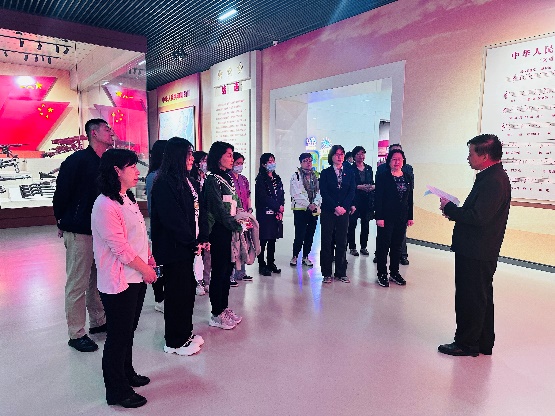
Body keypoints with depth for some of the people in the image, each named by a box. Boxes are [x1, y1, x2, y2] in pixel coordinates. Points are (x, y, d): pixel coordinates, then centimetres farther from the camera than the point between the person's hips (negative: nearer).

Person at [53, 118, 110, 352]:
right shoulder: (77, 160, -10)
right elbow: (61, 192, -7)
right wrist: (62, 222, 3)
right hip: (79, 232, -7)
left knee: (98, 279, 16)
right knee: (77, 284, 2)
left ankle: (98, 321, 31)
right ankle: (76, 334, 14)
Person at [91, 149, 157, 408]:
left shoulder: (127, 199, 10)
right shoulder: (104, 206, -20)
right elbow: (120, 248, -21)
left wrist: (148, 258, 5)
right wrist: (145, 269, -12)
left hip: (137, 278, 9)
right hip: (119, 282, -9)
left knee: (129, 330, 22)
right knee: (118, 336, 6)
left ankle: (126, 373, 40)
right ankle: (117, 391, 24)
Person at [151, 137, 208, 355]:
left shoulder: (187, 181, 13)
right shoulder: (164, 183, -15)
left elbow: (198, 212, 11)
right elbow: (173, 218, -20)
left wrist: (203, 238, 0)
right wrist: (193, 243, -14)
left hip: (189, 246, 9)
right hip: (173, 247, -9)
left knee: (188, 288, 15)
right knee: (176, 291, 2)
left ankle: (185, 333, 31)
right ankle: (174, 342, 18)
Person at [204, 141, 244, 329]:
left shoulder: (227, 178, 15)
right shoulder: (212, 180, -11)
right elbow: (220, 209, -16)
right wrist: (237, 226, -11)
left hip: (230, 230, 8)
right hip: (219, 231, -8)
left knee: (228, 269, 13)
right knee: (219, 271, -1)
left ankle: (224, 308, 26)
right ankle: (216, 315, 10)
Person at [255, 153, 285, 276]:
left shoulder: (277, 178, 15)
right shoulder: (260, 179, -5)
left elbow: (281, 195, 11)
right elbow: (263, 197, -13)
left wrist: (280, 210, -3)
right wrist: (278, 206, -11)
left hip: (276, 214, 6)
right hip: (264, 214, -6)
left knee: (273, 239, 11)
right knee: (263, 240, -2)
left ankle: (271, 263, 20)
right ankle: (262, 265, 6)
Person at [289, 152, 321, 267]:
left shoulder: (316, 176, 11)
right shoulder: (296, 176, -2)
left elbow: (319, 191, 7)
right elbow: (296, 194, -10)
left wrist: (315, 204, -10)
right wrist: (308, 204, -15)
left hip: (314, 209, 5)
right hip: (300, 209, -4)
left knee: (310, 234, 8)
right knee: (300, 235, -6)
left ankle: (305, 257, 20)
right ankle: (294, 256, 11)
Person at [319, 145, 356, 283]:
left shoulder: (349, 173, 10)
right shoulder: (325, 173, 3)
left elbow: (351, 192, 4)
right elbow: (324, 193, -5)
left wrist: (343, 207, -9)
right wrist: (335, 207, -13)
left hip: (344, 211, 2)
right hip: (328, 212, -2)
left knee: (342, 242, 6)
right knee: (326, 242, 0)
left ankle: (341, 273, 16)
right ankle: (327, 273, 9)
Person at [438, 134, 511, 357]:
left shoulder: (494, 181, -21)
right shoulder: (490, 177, 12)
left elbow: (479, 217, -26)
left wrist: (450, 208, -15)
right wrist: (455, 211, 3)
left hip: (476, 253, -11)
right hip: (477, 250, 11)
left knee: (470, 299, 3)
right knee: (481, 297, 19)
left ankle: (466, 343, 18)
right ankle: (483, 343, 33)